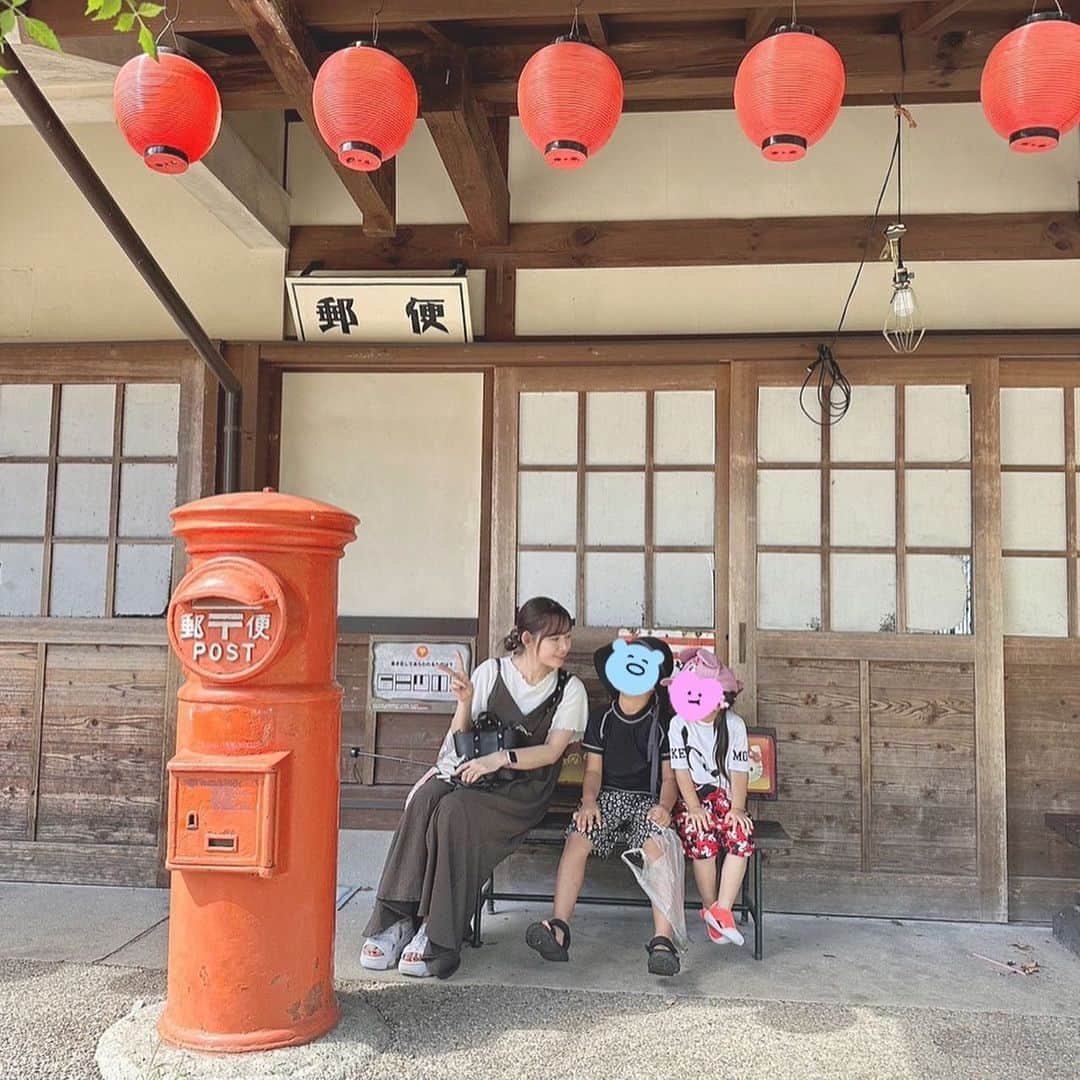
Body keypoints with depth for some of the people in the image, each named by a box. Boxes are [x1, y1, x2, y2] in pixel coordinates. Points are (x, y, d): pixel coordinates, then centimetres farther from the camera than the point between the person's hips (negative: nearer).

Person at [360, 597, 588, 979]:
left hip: (523, 789, -2)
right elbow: (459, 741, 8)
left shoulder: (569, 689, 5)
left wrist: (499, 758, -20)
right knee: (424, 800, -30)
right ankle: (395, 921, -28)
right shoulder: (490, 672, 7)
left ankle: (438, 938, -28)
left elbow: (552, 751, -7)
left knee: (455, 809, -32)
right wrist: (465, 702, -12)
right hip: (470, 773, 3)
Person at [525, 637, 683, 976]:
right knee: (577, 838, -29)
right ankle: (558, 929, -35)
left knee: (656, 846, -34)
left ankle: (663, 941, -39)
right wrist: (589, 801, -11)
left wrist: (664, 806, -16)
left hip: (648, 800, -2)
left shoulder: (664, 723, 8)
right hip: (609, 795, 2)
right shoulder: (601, 720, 13)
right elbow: (593, 770, 9)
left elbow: (670, 776, 4)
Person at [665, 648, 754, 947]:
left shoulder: (733, 725, 3)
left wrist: (737, 807, -12)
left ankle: (722, 909, -21)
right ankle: (710, 907, -10)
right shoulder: (679, 724, 0)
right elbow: (681, 770, -4)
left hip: (725, 795, 2)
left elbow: (739, 770, 1)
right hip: (692, 798, -2)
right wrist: (693, 807, -15)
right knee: (702, 837, -29)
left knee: (741, 836, -27)